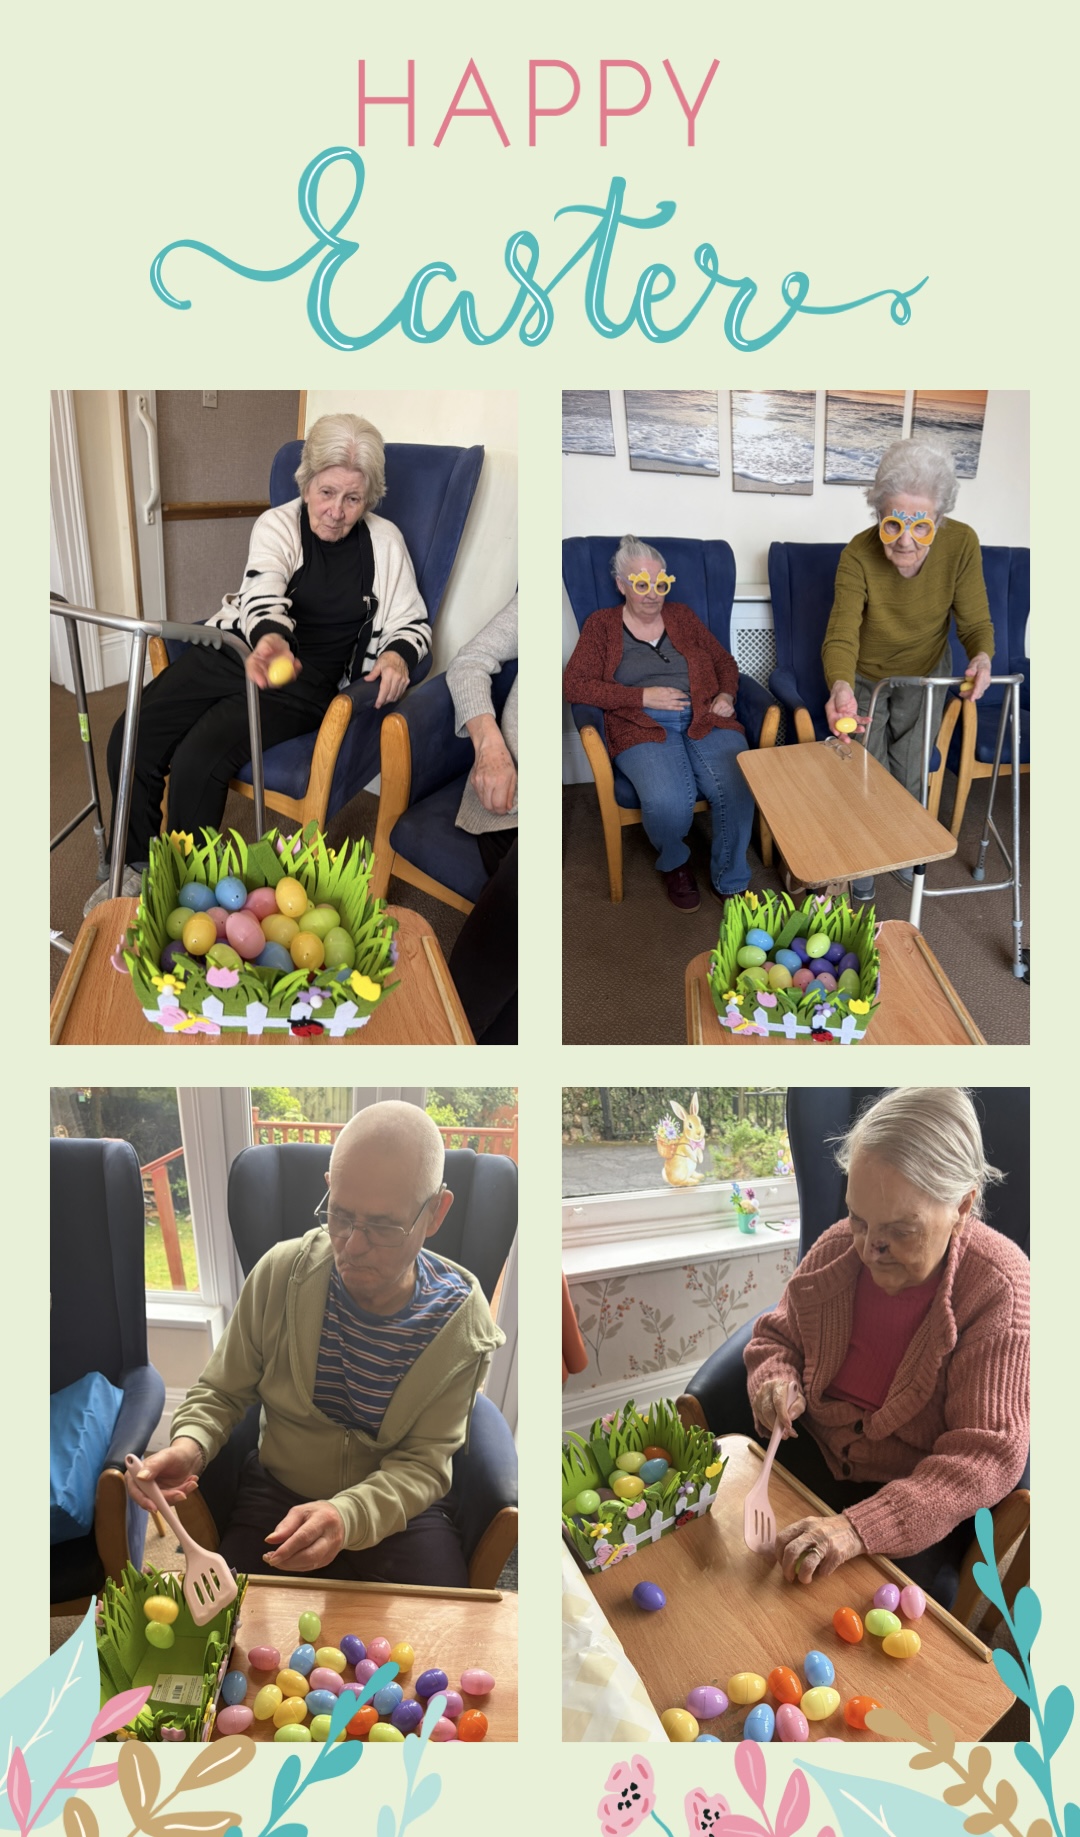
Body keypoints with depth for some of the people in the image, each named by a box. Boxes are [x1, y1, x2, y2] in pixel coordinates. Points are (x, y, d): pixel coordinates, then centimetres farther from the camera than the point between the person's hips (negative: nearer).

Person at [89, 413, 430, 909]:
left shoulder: (384, 542, 2)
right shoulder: (277, 524, -1)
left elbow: (413, 623, 7)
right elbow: (263, 596, -18)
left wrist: (398, 655, -18)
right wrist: (270, 638, -43)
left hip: (302, 681, -2)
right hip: (235, 648, 2)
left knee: (198, 760, -26)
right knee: (131, 738, -14)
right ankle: (135, 868, 10)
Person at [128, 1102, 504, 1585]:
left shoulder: (461, 1321, -15)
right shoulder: (280, 1272, -13)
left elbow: (423, 1463, -14)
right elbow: (221, 1391, 0)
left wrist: (349, 1517, -34)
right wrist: (189, 1445, -23)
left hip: (399, 1509, -1)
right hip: (276, 1494, 1)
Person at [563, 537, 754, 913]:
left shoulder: (682, 616, 21)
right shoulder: (601, 625, 11)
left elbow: (724, 661, 29)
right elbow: (575, 684, -2)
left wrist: (726, 694, 6)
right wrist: (642, 696, -8)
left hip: (705, 720, 3)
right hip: (643, 729, -3)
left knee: (738, 790, -29)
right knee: (668, 803, -35)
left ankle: (730, 883, -5)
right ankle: (674, 866, 1)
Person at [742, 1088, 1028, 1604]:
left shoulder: (999, 1287, -22)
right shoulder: (838, 1247, -8)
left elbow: (987, 1454, -26)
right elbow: (777, 1334, 11)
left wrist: (859, 1528, -38)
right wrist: (775, 1378, -16)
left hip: (923, 1496, -4)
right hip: (814, 1455, 4)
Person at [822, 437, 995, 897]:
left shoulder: (961, 544, -29)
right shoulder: (858, 555, -34)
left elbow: (975, 622, -20)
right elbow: (841, 636, -39)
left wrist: (981, 656, -44)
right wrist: (840, 686, -61)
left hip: (925, 676, 2)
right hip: (865, 679, -1)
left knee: (911, 775, 13)